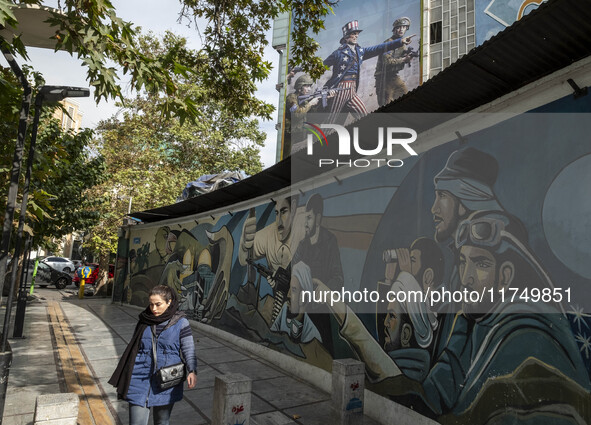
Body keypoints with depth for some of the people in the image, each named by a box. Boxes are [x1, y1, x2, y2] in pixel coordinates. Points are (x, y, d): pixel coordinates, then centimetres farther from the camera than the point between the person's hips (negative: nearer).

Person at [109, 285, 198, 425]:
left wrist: (192, 371, -22)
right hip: (141, 381, 2)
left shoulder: (180, 323, -5)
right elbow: (133, 349, 15)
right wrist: (124, 380, 17)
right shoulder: (144, 321, 5)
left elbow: (188, 349, -6)